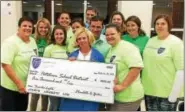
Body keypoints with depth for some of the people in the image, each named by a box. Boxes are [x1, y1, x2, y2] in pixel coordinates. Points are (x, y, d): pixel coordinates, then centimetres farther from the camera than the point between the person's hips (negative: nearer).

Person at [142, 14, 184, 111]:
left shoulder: (176, 43, -10)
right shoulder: (151, 41, 8)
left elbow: (181, 70, -14)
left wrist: (174, 95, -18)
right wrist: (141, 85, 10)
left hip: (167, 93, -5)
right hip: (149, 91, 6)